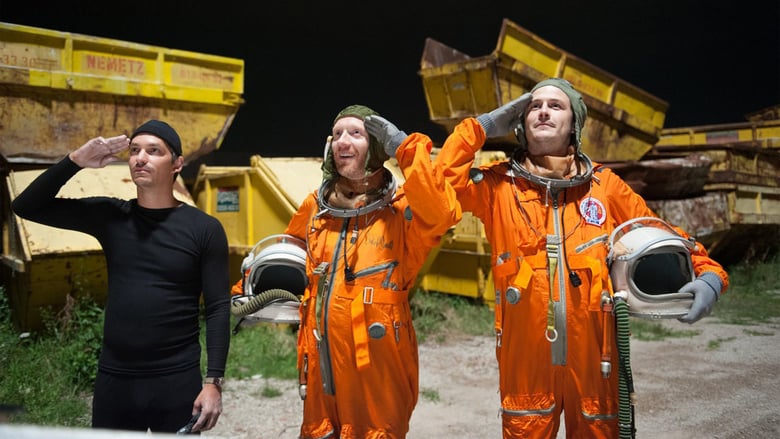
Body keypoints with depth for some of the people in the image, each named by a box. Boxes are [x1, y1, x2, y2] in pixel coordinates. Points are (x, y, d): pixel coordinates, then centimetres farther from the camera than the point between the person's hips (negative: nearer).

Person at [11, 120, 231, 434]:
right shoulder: (110, 216, 4)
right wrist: (75, 161, -7)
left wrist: (214, 382, -12)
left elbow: (218, 309, -6)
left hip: (178, 381, -3)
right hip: (113, 379, 3)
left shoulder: (204, 228, -5)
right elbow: (27, 207, 5)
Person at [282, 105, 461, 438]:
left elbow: (443, 214, -31)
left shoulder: (402, 206, -8)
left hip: (378, 364, -5)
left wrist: (405, 147, -25)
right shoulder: (316, 205, 7)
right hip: (320, 363, 5)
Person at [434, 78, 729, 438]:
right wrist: (482, 127, -5)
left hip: (593, 359, 2)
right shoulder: (498, 184, 1)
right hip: (525, 362, -1)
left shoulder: (605, 185, 5)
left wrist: (708, 274, -5)